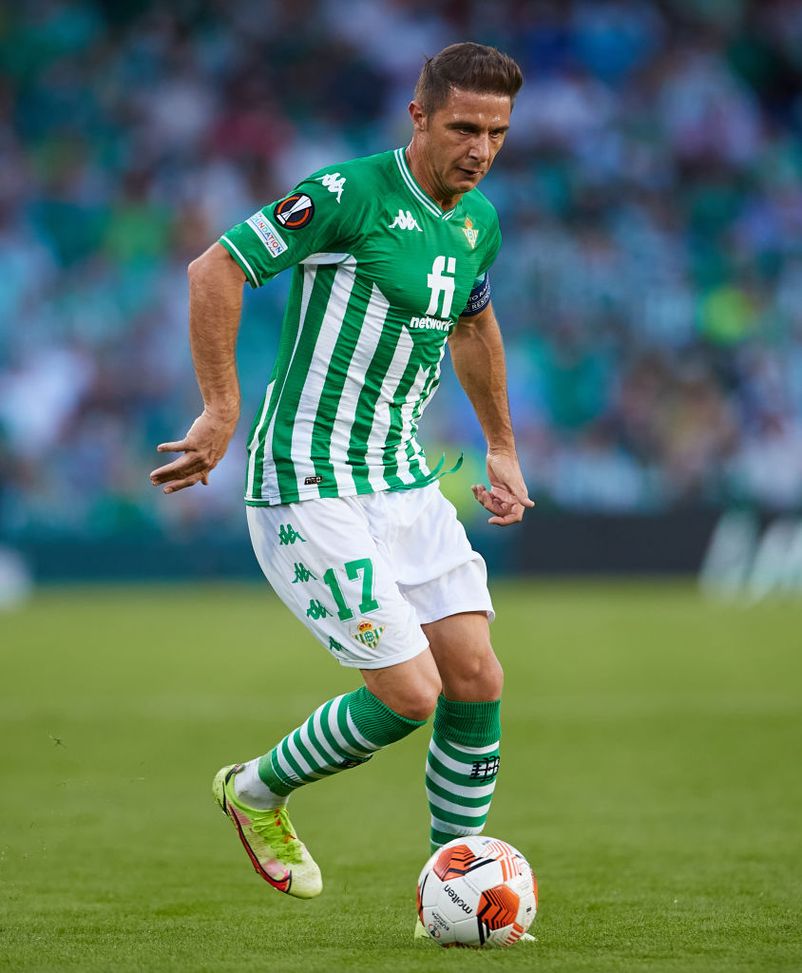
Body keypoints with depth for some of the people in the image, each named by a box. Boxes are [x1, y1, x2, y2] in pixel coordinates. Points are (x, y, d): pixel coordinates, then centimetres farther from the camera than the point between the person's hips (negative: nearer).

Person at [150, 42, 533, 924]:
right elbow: (214, 271, -16)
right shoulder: (353, 194, -16)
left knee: (477, 678, -1)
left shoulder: (478, 221, 10)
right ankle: (258, 793, 16)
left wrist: (502, 448, 33)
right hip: (310, 492, -8)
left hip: (402, 480, 8)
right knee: (410, 695, -11)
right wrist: (220, 413, -17)